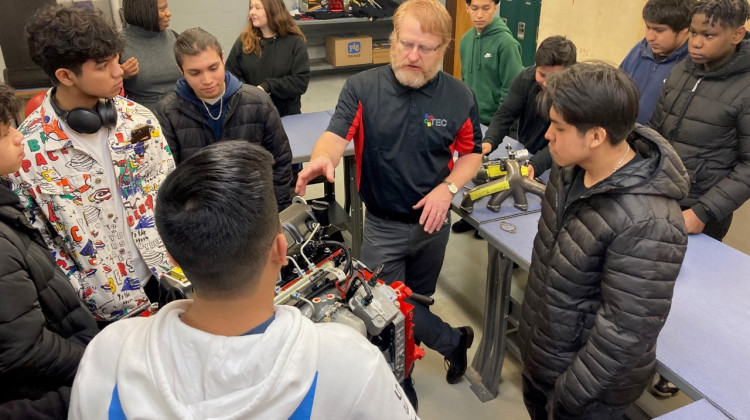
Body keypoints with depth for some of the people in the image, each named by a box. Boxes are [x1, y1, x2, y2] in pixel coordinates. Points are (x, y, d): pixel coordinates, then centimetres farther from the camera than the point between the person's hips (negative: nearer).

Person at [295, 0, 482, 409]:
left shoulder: (460, 97, -8)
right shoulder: (361, 87, -12)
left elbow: (471, 152, 3)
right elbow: (336, 135, -21)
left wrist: (447, 188, -14)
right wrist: (322, 157, -46)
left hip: (432, 223, 1)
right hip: (383, 225, -1)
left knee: (418, 301, 19)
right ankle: (453, 341, 33)